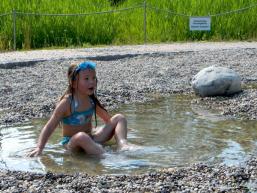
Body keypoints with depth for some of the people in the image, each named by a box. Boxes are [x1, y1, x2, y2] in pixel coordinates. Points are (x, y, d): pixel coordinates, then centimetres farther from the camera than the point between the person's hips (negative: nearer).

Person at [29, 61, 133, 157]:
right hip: (72, 143, -6)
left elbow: (108, 119, 20)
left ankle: (122, 145, -28)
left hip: (90, 139, 7)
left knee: (119, 118, -5)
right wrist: (39, 148, -27)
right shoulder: (67, 103, -16)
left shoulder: (91, 100, 2)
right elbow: (49, 127, -18)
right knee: (81, 137, -43)